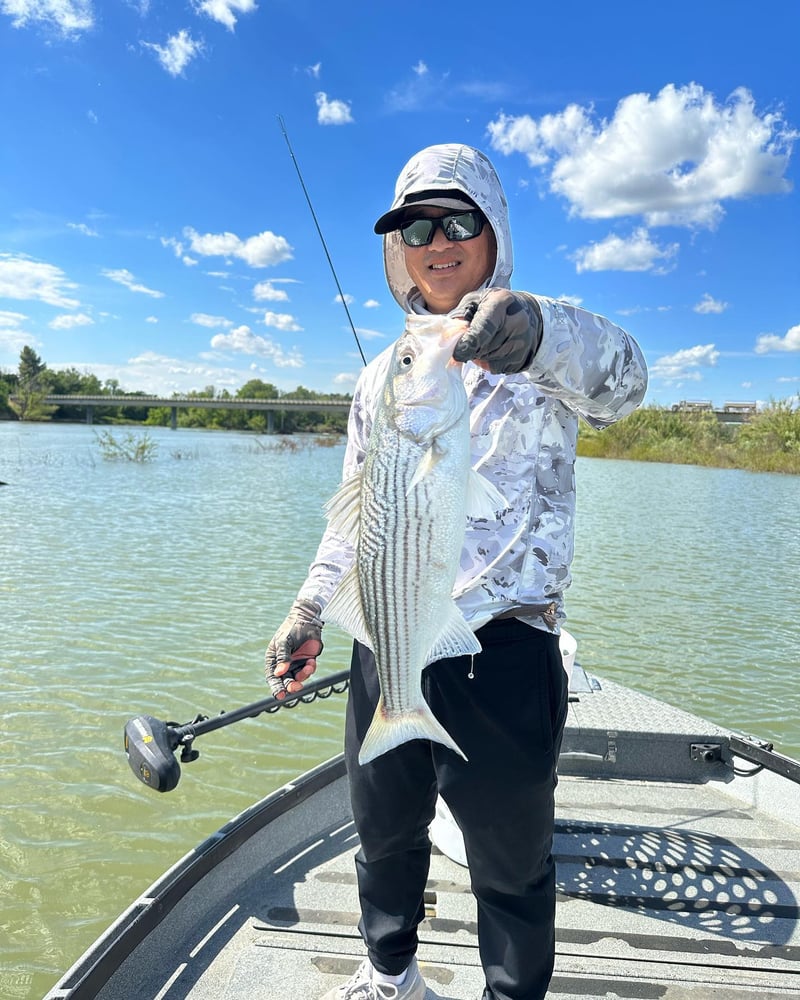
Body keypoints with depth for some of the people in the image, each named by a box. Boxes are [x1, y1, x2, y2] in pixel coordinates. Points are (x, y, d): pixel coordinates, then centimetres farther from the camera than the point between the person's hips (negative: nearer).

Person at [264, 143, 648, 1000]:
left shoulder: (547, 350, -4)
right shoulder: (382, 374, 11)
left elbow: (617, 379, -28)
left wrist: (536, 331, -49)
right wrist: (308, 614, 7)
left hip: (502, 650, -5)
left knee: (511, 860, 11)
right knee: (383, 831, 22)